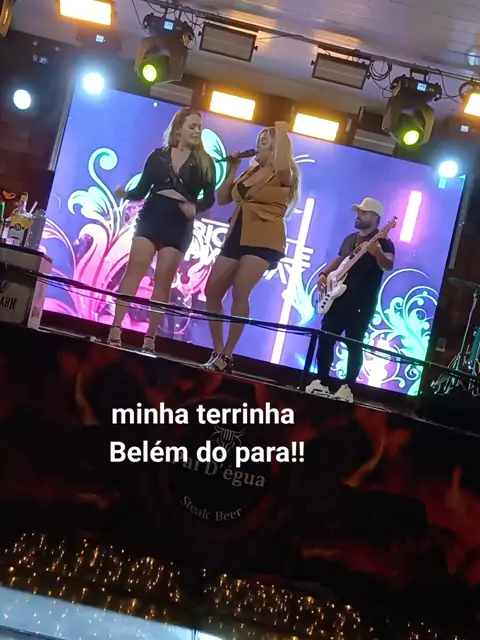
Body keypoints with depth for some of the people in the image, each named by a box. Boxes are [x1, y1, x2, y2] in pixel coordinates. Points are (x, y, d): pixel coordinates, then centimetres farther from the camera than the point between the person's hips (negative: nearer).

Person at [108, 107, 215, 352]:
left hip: (179, 225, 0)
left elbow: (209, 198, 4)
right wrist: (126, 194, -13)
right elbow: (142, 190, 7)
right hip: (150, 217, 0)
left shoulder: (204, 162, 6)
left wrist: (195, 207, -15)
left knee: (163, 280, -2)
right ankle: (115, 330, -13)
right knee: (134, 270, -11)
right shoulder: (159, 155, 8)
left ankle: (150, 337, 1)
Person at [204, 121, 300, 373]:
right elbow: (222, 199, 20)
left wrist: (282, 133, -15)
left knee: (239, 293, -19)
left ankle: (227, 356, -13)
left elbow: (282, 164, -29)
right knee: (212, 292, 4)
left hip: (264, 239, -8)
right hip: (237, 236, 8)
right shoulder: (250, 172, 19)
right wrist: (232, 170, 12)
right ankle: (217, 352, 13)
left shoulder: (283, 175, -2)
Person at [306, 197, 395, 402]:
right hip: (338, 298, 7)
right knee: (325, 339, 5)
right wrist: (324, 274, 8)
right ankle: (321, 382, 14)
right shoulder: (350, 239, 17)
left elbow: (388, 266, -22)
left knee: (354, 345, -3)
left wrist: (378, 253, -44)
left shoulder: (383, 242, -6)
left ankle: (348, 387, 4)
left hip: (362, 304, -7)